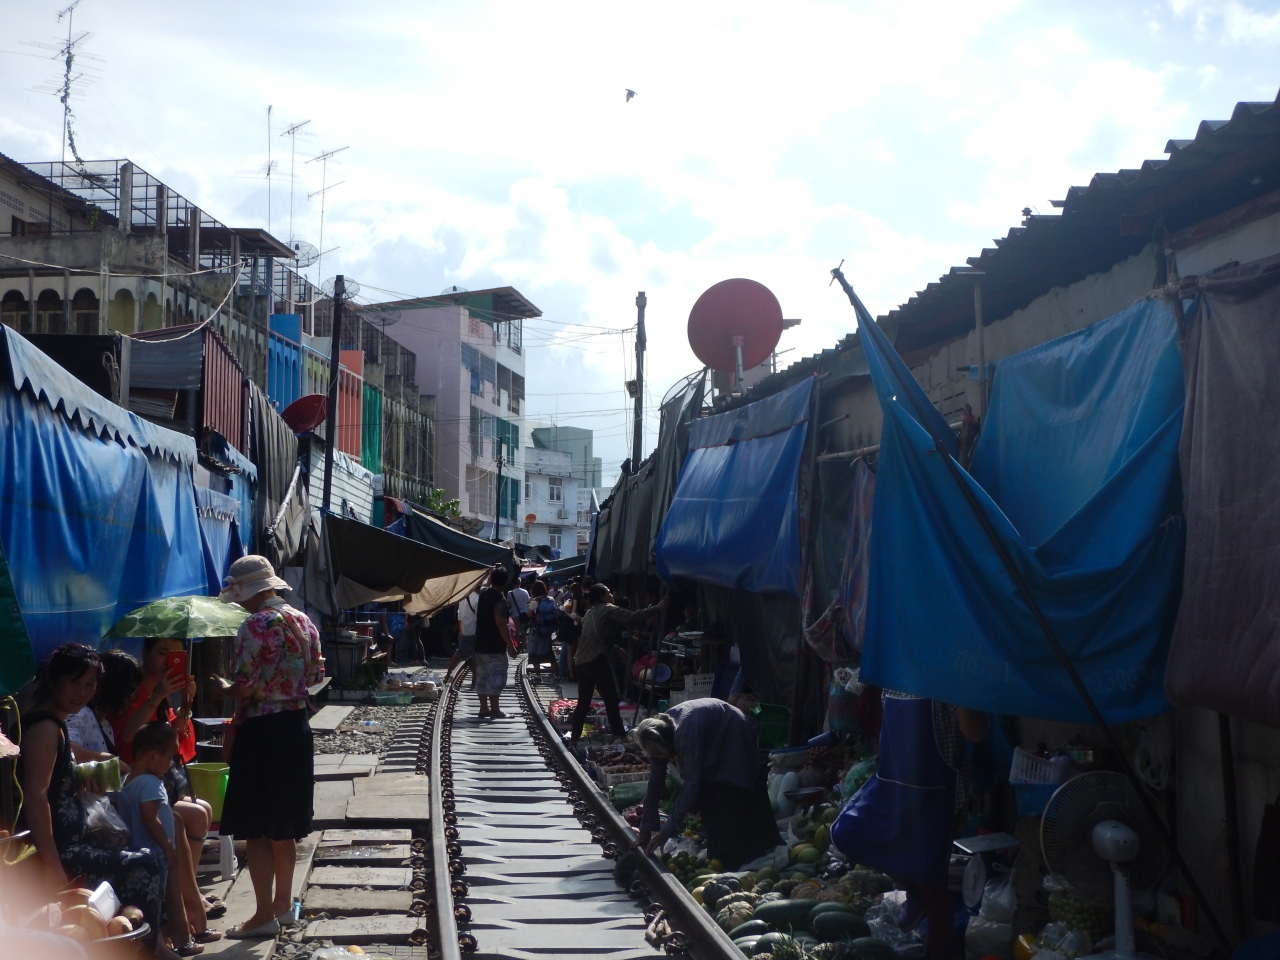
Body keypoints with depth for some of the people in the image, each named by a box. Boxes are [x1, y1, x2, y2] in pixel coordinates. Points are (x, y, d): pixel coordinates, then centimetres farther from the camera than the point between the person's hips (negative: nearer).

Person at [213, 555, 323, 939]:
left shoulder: (255, 626, -17)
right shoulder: (304, 621, 6)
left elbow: (246, 687, -19)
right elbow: (312, 675, 12)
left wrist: (224, 687, 1)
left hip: (261, 731, -8)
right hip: (297, 724, 8)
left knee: (256, 828, 0)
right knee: (284, 825, 17)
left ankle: (265, 915, 3)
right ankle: (283, 903, 27)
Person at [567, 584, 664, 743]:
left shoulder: (591, 612, 23)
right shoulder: (607, 609, -1)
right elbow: (633, 616, -12)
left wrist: (616, 649, 35)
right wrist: (657, 608, -10)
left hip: (580, 662, 8)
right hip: (596, 660, -8)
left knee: (583, 703, 12)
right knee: (611, 701, -1)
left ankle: (574, 738, 12)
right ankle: (619, 735, 0)